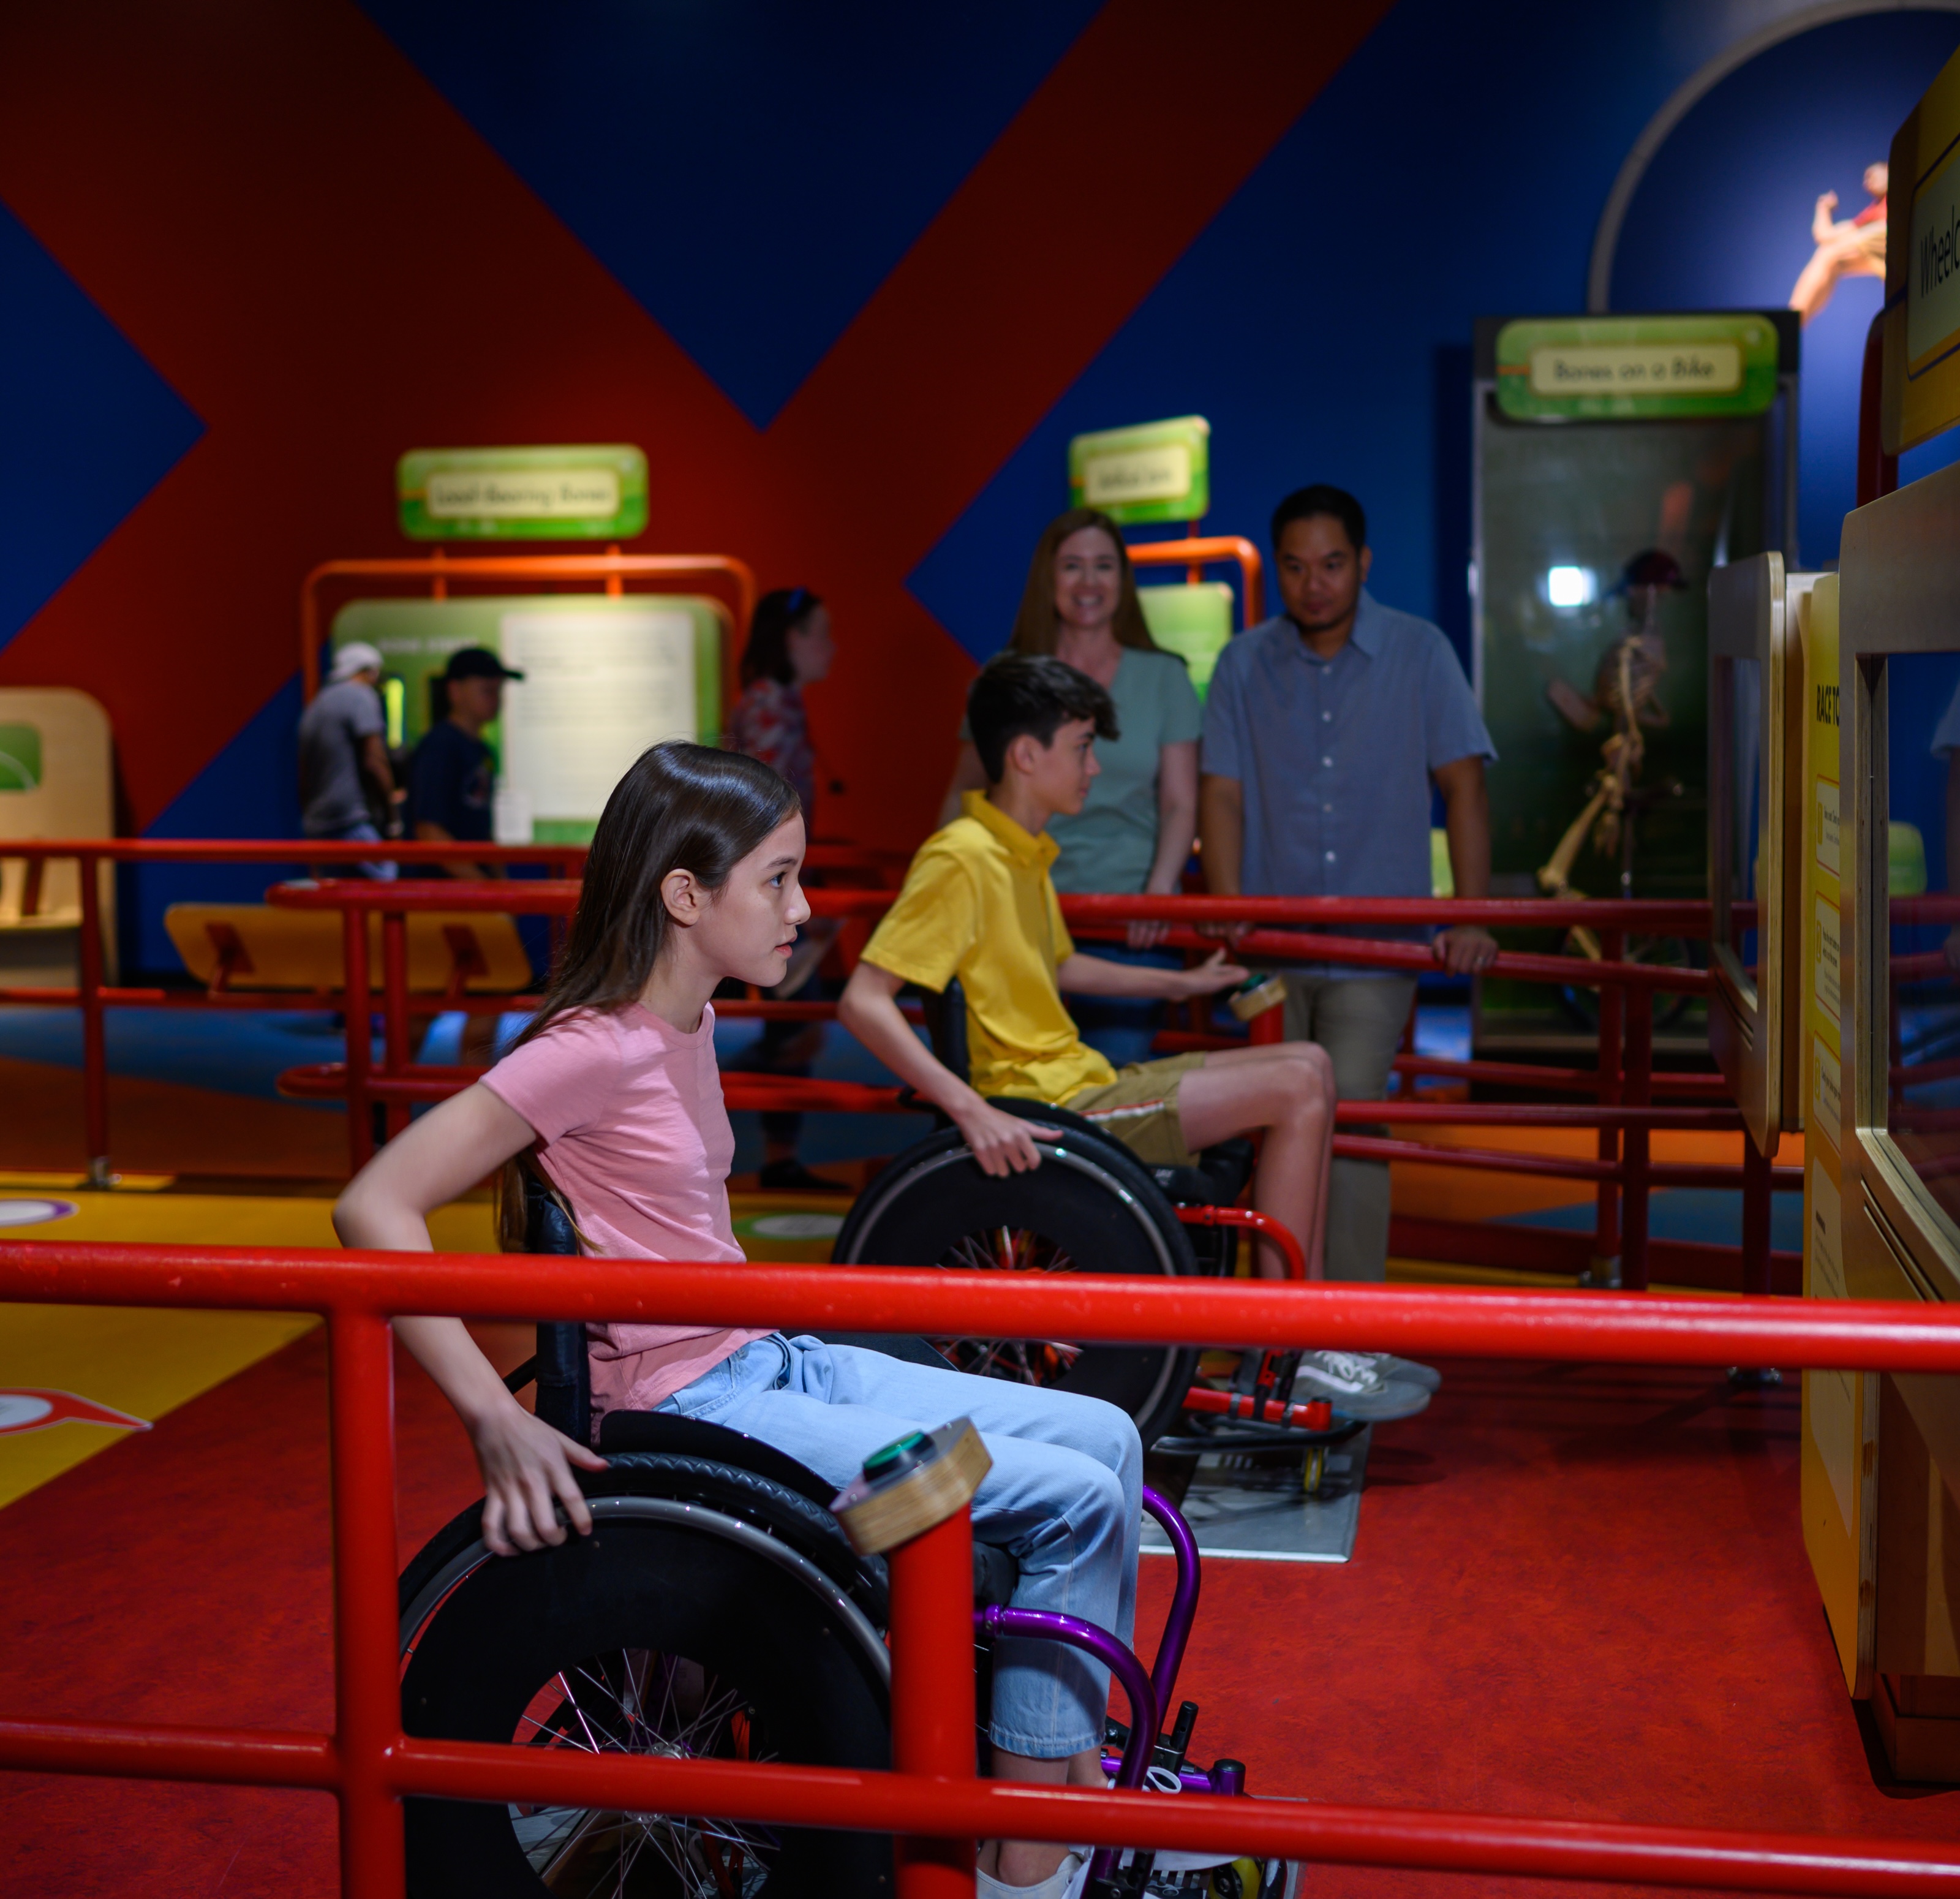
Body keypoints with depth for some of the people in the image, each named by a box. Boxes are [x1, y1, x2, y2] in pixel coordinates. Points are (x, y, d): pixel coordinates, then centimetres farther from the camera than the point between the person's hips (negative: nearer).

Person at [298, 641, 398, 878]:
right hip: (352, 823, -9)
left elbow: (303, 774, 23)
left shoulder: (317, 703, 21)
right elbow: (373, 762, -14)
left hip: (316, 826, 9)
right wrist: (391, 803, -4)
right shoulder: (361, 696, -5)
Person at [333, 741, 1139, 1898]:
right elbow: (376, 1208, -23)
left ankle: (1087, 1780, 15)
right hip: (695, 1414, -9)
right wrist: (496, 1422, -27)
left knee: (1105, 1438, 6)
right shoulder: (596, 1051, -19)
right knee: (1076, 1500, -13)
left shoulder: (687, 1026, 7)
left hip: (767, 1367, 9)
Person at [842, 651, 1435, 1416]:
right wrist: (970, 1110, -33)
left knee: (1308, 1066, 10)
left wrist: (1180, 983, 38)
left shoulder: (1025, 854, 15)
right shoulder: (962, 858, -16)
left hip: (1085, 1082, 10)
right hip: (1048, 1109, -10)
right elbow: (863, 1001, -25)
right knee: (1296, 1089, -15)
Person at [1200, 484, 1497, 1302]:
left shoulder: (1419, 653, 1)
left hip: (1376, 944, -2)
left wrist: (1472, 921, -9)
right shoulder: (1243, 664, 5)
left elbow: (1463, 786, -1)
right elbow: (1221, 794, 3)